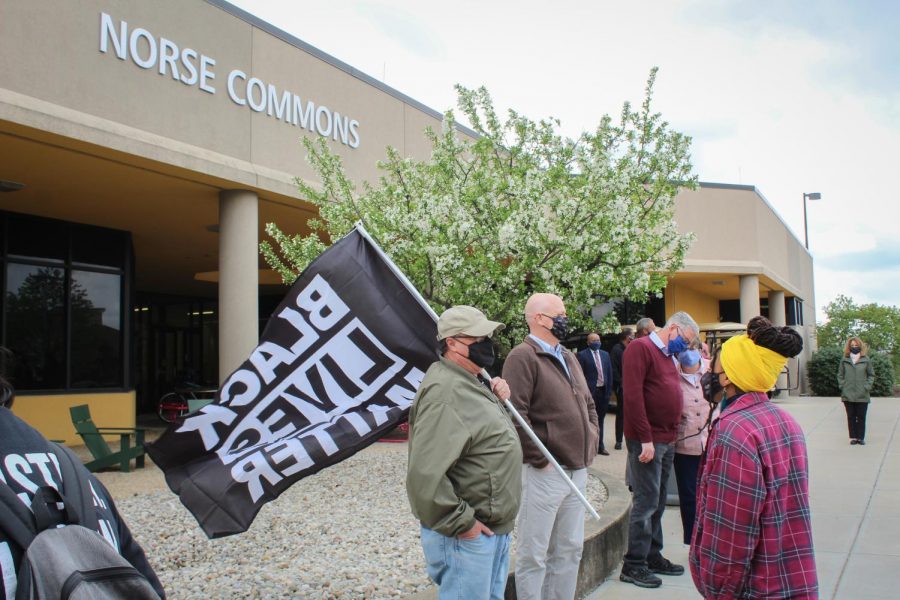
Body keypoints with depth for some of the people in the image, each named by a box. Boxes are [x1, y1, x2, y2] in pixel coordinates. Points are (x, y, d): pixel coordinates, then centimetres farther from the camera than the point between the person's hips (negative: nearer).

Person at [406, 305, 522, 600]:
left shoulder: (471, 383, 11)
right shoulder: (445, 391, -22)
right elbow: (425, 473, -30)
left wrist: (495, 397, 6)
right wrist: (461, 522, -21)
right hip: (467, 536, -10)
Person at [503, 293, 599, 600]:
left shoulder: (568, 358, 16)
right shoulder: (523, 357, -12)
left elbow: (588, 404, 25)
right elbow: (514, 414, -21)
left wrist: (591, 443, 13)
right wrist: (538, 459, -18)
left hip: (577, 470, 9)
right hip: (544, 473, -8)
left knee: (570, 550, 17)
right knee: (534, 554, 2)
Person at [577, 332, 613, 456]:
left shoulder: (605, 355, 12)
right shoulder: (582, 355, -5)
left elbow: (610, 373, 13)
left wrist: (609, 390, 5)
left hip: (603, 391, 5)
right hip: (590, 391, -5)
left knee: (600, 420, 13)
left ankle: (600, 446, 20)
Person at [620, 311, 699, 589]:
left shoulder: (668, 355, 18)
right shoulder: (640, 348, -10)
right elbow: (633, 395, -18)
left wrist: (673, 435, 9)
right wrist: (646, 439, -20)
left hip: (667, 441, 9)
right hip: (647, 441, -9)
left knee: (658, 503, 15)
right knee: (646, 502, -4)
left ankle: (653, 556, 25)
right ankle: (633, 565, 5)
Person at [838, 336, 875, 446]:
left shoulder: (866, 360, 1)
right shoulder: (844, 360, 4)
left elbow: (871, 375, 6)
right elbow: (840, 374, 10)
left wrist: (867, 386, -4)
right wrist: (842, 385, -1)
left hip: (862, 395, -1)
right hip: (848, 395, 1)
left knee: (861, 417, 4)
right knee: (851, 417, 6)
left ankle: (861, 437, 12)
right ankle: (853, 437, 12)